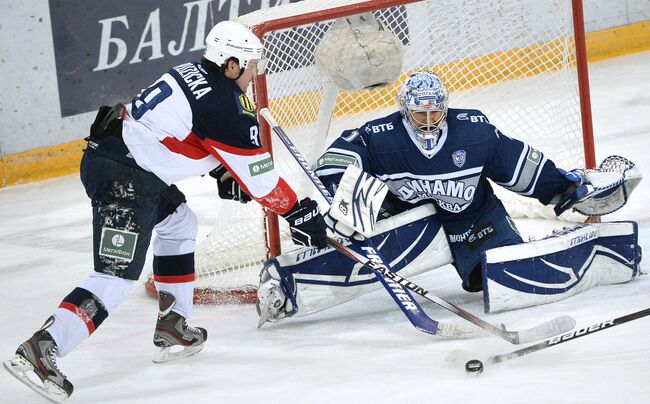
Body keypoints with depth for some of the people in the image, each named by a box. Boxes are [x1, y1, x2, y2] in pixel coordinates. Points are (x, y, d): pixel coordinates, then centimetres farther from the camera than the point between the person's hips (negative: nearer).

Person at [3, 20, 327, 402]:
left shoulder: (193, 73, 12)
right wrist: (299, 213, 7)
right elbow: (260, 180, -5)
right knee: (117, 276, -14)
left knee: (179, 222, 29)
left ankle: (172, 327, 30)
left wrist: (224, 173, 27)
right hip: (122, 180, -10)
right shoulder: (226, 109, -13)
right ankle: (41, 350, -25)